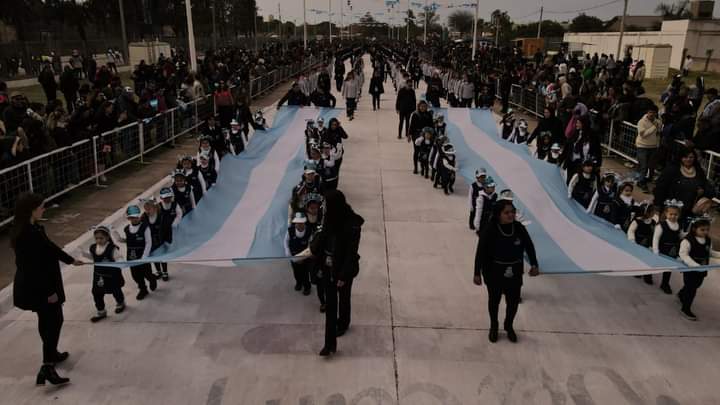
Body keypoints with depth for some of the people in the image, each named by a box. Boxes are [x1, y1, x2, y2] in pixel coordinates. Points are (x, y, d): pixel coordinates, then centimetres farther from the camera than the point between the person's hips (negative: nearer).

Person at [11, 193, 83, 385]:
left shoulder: (34, 228, 2)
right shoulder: (25, 234, -28)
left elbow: (49, 247, 18)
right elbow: (32, 267, -26)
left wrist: (70, 260, 31)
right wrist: (48, 292, -20)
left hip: (41, 284, 10)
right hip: (36, 287, -10)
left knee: (47, 320, 23)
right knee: (54, 321, -2)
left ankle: (51, 354, 41)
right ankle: (47, 367, 0)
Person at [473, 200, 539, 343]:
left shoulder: (519, 228, -12)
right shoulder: (489, 230, -21)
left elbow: (529, 246, 2)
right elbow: (480, 252, -16)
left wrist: (534, 264, 1)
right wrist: (477, 273, -13)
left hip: (515, 272, 3)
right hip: (494, 272, -2)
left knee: (513, 301, 13)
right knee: (494, 300, 17)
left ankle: (509, 326, 40)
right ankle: (494, 326, 41)